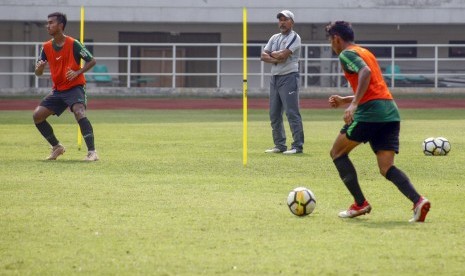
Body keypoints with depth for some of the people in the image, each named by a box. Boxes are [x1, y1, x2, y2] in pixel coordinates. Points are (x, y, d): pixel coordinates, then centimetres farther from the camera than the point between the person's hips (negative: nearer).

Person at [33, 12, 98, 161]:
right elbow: (38, 73, 8)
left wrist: (78, 72, -19)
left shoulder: (73, 44, -11)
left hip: (75, 87, -6)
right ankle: (57, 147, 13)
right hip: (58, 90, 6)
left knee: (79, 113, -31)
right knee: (37, 115, -3)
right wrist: (39, 68, -17)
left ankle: (92, 152, -30)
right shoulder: (46, 47, 3)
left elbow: (92, 61, -5)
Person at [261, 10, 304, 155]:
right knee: (274, 114, 9)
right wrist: (276, 59, -10)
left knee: (292, 113, -11)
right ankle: (280, 145, 15)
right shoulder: (274, 38, 16)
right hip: (275, 77, 8)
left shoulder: (294, 38, -7)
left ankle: (298, 146, -12)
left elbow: (282, 55, -19)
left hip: (289, 77, -8)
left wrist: (272, 54, 1)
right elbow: (263, 56, 7)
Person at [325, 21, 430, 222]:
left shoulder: (347, 54, 0)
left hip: (370, 111, -8)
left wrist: (353, 104, -27)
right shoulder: (365, 53, 27)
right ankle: (418, 201, -20)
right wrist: (344, 101, 32)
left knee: (337, 153, 12)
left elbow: (365, 72, -21)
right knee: (386, 168, 4)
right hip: (391, 112, 8)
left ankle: (360, 204, 6)